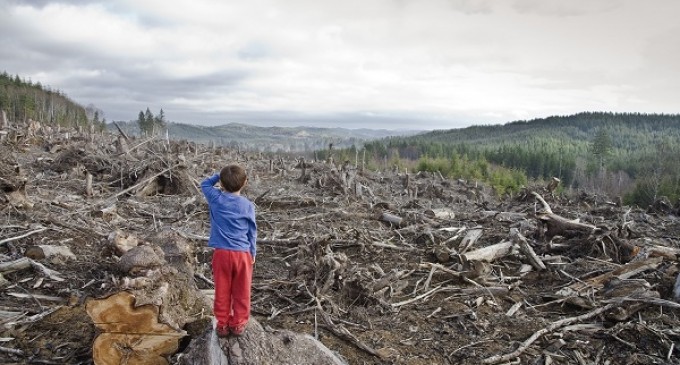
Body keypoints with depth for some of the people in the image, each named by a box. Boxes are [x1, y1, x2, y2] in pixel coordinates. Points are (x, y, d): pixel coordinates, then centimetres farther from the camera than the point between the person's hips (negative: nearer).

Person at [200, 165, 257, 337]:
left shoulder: (216, 199, -4)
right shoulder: (248, 205, -4)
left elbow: (205, 184, 17)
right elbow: (252, 232, 2)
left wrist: (219, 175, 13)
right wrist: (252, 253, 11)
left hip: (222, 252, 1)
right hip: (242, 253, 0)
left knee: (222, 290, 13)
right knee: (241, 291, 12)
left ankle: (222, 324, 22)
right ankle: (238, 323, 23)